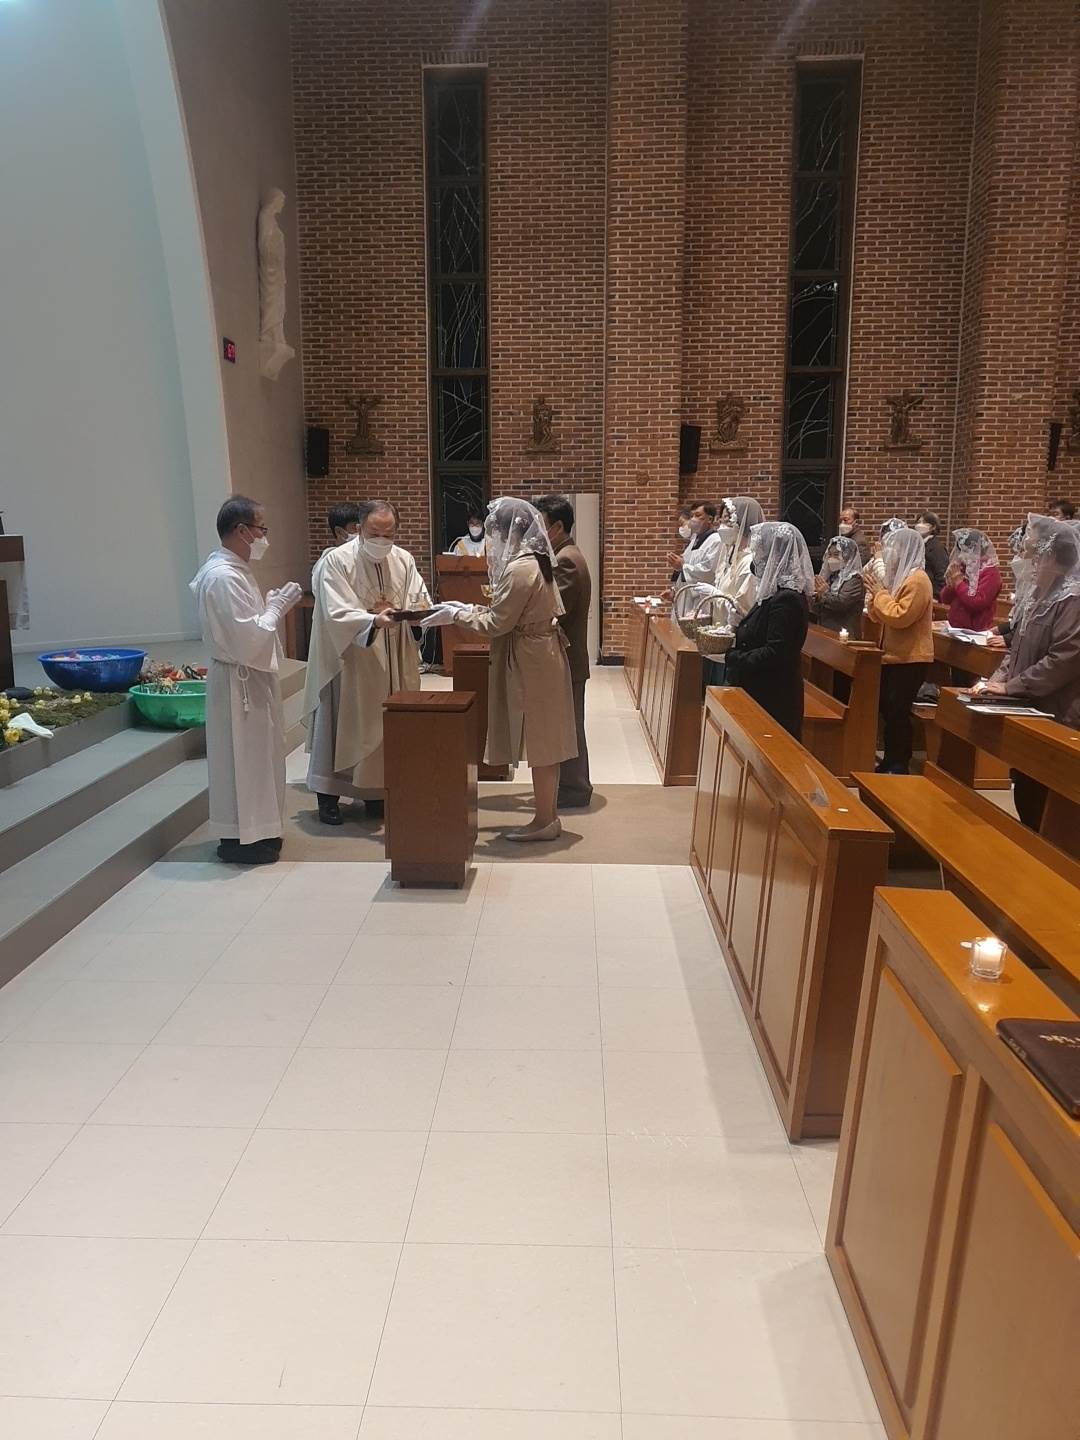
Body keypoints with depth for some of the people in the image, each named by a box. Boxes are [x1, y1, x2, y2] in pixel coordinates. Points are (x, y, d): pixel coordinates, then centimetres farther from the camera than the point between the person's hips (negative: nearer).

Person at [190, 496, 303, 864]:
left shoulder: (234, 570, 10)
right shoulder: (223, 577, -21)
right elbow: (248, 637, -25)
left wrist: (272, 603, 6)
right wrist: (278, 606, -14)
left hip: (249, 677, 10)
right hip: (238, 681, -10)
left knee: (255, 754, 17)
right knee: (241, 758, 0)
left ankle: (254, 830, 29)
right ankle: (239, 839, 12)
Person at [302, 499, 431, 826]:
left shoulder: (403, 560, 3)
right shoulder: (336, 561, -12)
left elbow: (422, 600, 2)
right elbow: (337, 615, -21)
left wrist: (419, 609, -21)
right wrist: (374, 620, -36)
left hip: (392, 663, 5)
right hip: (349, 662, -5)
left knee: (385, 726, 10)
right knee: (342, 726, 4)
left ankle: (375, 792, 24)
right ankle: (328, 796, 16)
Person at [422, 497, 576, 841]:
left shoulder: (519, 569, -21)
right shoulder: (535, 561, 10)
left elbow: (497, 624, -19)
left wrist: (455, 616, -7)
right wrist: (468, 608, 10)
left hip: (530, 664, -10)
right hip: (541, 658, 10)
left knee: (539, 745, 1)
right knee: (545, 743, 15)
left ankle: (544, 822, 12)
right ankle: (548, 815, 24)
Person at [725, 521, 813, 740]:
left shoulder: (786, 600, -19)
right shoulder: (775, 594, 12)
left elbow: (775, 654, -24)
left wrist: (732, 656, -17)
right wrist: (734, 634, 2)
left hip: (773, 700, -9)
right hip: (759, 692, 9)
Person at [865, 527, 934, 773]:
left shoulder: (917, 580, -16)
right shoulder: (899, 576, 14)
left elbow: (900, 617, -24)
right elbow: (879, 618, 14)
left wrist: (880, 594, -15)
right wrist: (876, 594, -2)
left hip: (910, 660, -10)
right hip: (894, 656, 10)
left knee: (898, 713, -7)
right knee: (888, 711, 13)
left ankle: (899, 767, 2)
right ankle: (889, 763, 22)